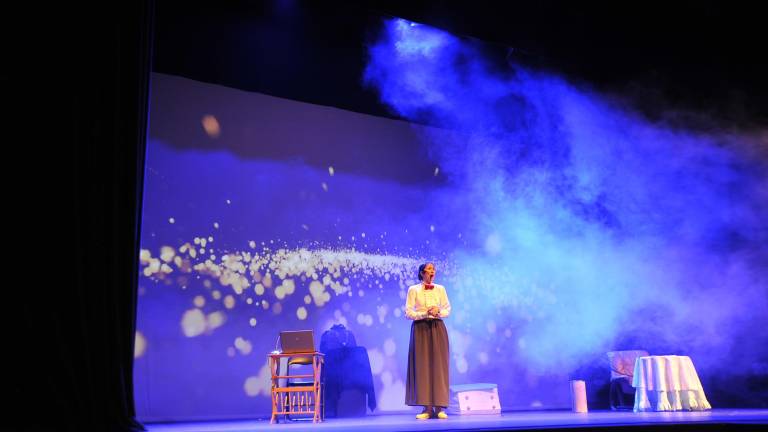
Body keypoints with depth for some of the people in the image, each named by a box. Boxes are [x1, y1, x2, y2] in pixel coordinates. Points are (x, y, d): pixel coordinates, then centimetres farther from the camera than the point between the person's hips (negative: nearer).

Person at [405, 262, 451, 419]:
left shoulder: (440, 289, 12)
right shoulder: (413, 290, 4)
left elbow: (448, 309, 10)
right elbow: (408, 312, -1)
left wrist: (438, 312, -10)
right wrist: (425, 314, -15)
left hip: (437, 328, 2)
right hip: (420, 328, -2)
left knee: (439, 365, -4)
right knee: (422, 365, -6)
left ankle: (439, 407, -2)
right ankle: (427, 408, -3)